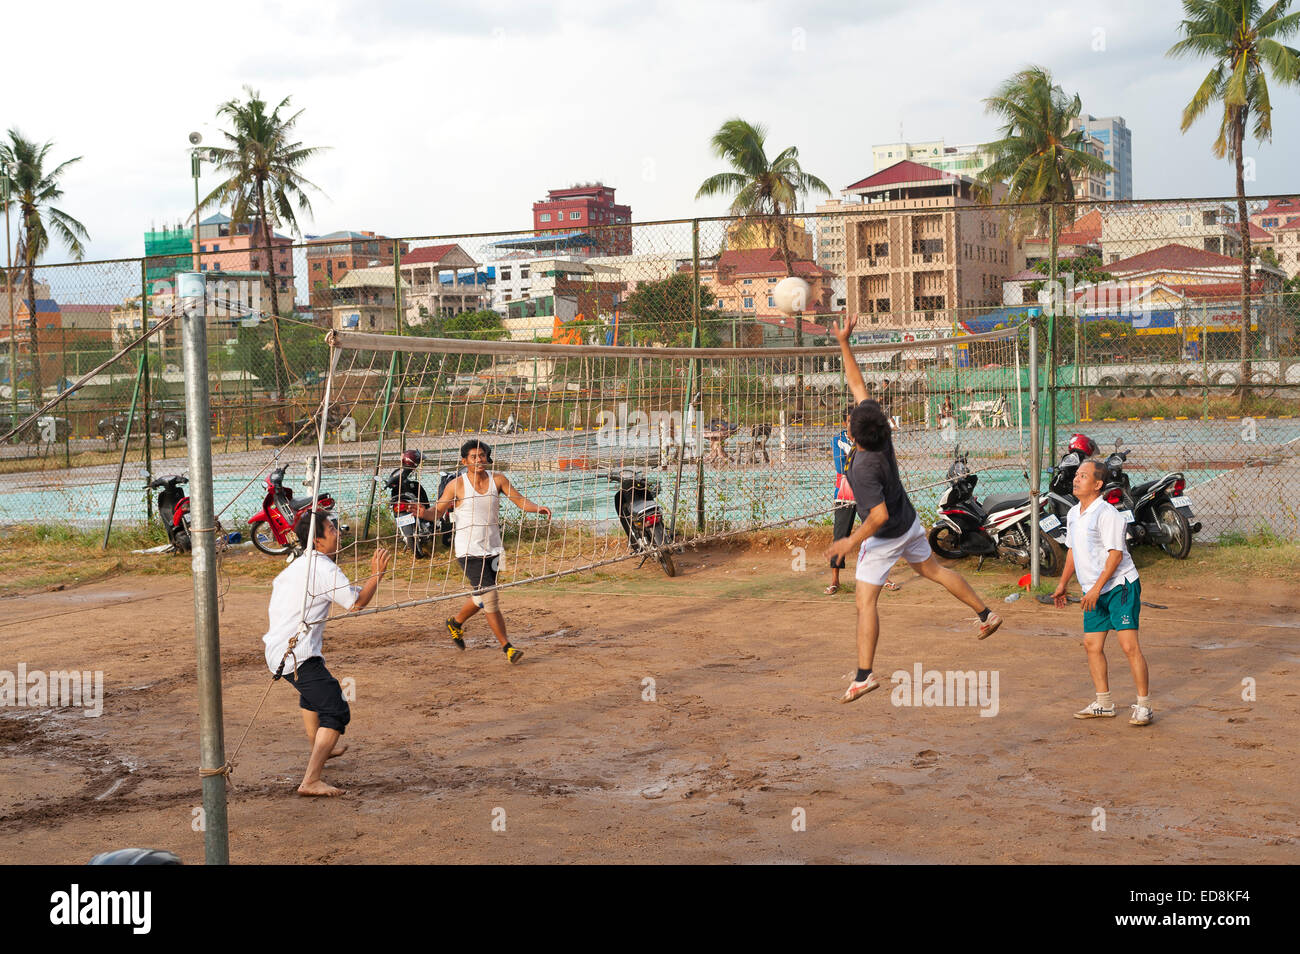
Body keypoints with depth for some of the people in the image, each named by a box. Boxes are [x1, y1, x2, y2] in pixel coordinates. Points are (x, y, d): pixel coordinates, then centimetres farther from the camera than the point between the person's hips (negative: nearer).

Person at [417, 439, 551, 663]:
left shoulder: (497, 480, 1)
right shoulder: (457, 486, -8)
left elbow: (519, 500, -2)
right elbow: (438, 511, -3)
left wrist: (538, 508, -21)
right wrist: (424, 512, -25)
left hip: (492, 550, 5)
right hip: (469, 551, -5)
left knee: (482, 598, 18)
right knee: (490, 599, -10)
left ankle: (456, 622, 45)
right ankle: (506, 647, -1)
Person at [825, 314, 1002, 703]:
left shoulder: (864, 468, -34)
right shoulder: (882, 433, -13)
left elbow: (880, 515, -33)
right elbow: (858, 384, -4)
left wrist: (853, 541, -21)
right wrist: (843, 343, -5)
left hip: (885, 537, -9)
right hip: (910, 523, 9)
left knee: (865, 602, -4)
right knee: (932, 569, 29)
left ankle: (864, 675, -6)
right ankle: (986, 613, 38)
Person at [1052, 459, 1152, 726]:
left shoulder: (1107, 514, -16)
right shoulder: (1073, 514, 11)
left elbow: (1115, 554, -20)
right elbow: (1073, 551, 24)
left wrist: (1097, 588, -23)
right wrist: (1062, 584, 25)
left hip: (1120, 586, -8)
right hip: (1094, 593, 9)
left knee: (1129, 645, -12)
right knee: (1092, 644, 7)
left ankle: (1144, 706, -6)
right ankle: (1104, 703, 18)